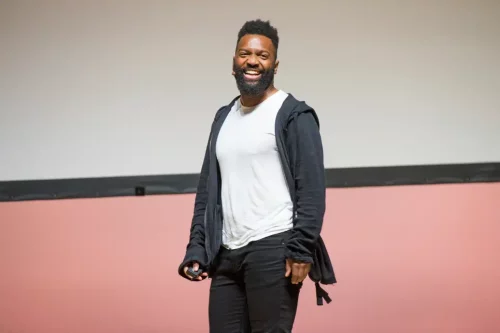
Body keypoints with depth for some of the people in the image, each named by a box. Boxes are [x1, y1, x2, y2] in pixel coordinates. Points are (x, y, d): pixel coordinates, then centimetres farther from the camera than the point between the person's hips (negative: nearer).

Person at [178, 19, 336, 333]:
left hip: (273, 251, -6)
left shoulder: (293, 115, -2)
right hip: (227, 254, 6)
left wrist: (301, 250, -16)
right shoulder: (224, 117, 19)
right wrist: (197, 249, 11)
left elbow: (311, 189, -9)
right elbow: (208, 189, 19)